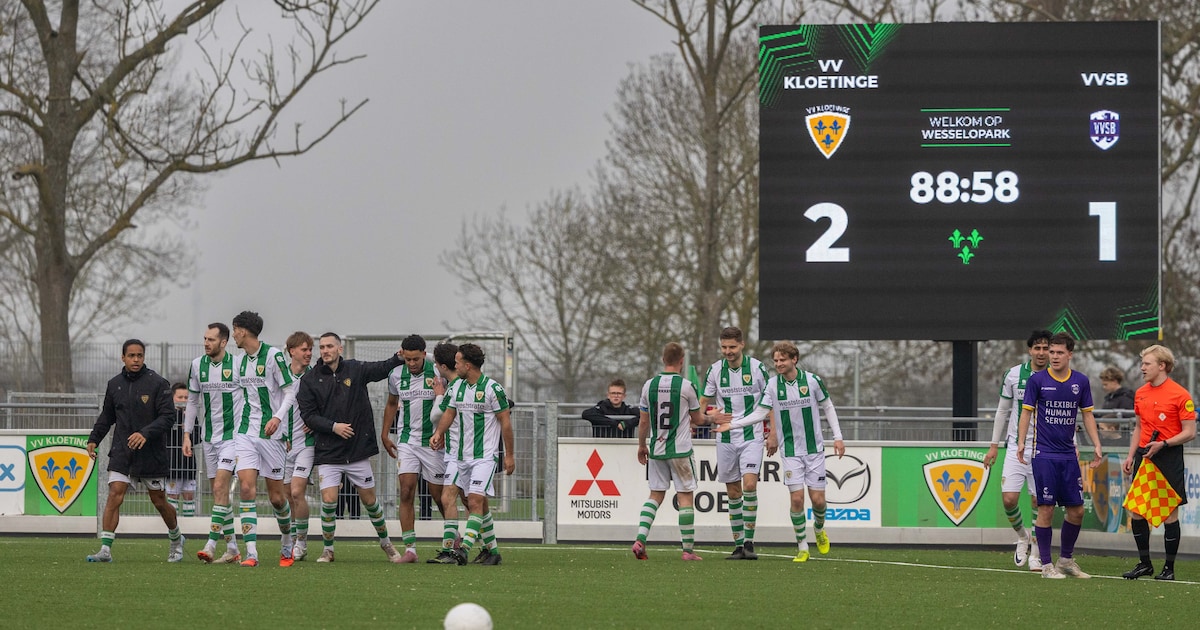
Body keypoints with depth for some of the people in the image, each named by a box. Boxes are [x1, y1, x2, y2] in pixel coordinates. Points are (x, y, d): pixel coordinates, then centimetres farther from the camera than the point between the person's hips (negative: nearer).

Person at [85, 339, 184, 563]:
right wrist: (93, 439, 10)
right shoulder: (115, 384, 8)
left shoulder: (157, 383, -6)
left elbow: (168, 416, -12)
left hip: (152, 452, -3)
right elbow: (106, 417, 21)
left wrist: (146, 433, -25)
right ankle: (105, 549, -17)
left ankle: (176, 540, 35)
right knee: (114, 495, -14)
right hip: (122, 452, 3)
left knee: (159, 501, 9)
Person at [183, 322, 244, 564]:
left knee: (220, 486, -16)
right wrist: (187, 434, 9)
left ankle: (211, 545, -19)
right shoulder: (197, 365, 6)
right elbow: (193, 401, 14)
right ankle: (232, 549, 13)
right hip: (208, 437, 6)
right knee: (218, 492, 7)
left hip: (232, 434, -6)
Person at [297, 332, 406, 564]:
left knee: (369, 500, 10)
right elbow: (308, 415, -4)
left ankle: (385, 542, 31)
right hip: (328, 453, -1)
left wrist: (399, 357, -21)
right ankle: (328, 549, 6)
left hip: (358, 450, 1)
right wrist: (333, 426, -17)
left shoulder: (355, 370, 3)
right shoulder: (310, 380, -1)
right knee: (328, 500, -12)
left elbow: (382, 369, -2)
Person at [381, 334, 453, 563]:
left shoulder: (438, 373, -9)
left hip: (432, 441, -2)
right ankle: (409, 548, -10)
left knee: (439, 494, 4)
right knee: (406, 492, -10)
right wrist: (385, 435, 21)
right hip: (406, 440, 2)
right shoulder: (396, 375, 3)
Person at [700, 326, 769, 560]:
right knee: (733, 492, 5)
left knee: (749, 484, -17)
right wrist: (709, 415, -13)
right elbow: (703, 402, 10)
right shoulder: (715, 370, 2)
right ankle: (738, 544, 12)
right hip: (726, 438, 3)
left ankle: (749, 542, -13)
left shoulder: (756, 367, -4)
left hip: (752, 437, -3)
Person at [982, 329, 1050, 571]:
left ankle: (1035, 554, 14)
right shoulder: (1013, 375, 1)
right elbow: (1003, 411, 10)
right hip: (1016, 446, 1)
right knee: (1009, 499, -10)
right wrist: (994, 445, 10)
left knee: (1038, 502, 0)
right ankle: (1022, 536, 19)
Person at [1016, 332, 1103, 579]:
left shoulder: (1081, 382, 6)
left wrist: (1097, 446, 5)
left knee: (1076, 510, 5)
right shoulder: (1037, 380, -3)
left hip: (1068, 454, 4)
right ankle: (1046, 565, 2)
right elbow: (1026, 412, 1)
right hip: (1044, 454, -4)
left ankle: (1066, 559, 22)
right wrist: (1021, 443, -9)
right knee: (1046, 509, -5)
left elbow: (1087, 415, 13)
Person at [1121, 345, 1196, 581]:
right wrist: (1131, 455, 12)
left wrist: (1163, 444, -20)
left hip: (1168, 457, -6)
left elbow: (1189, 433, -9)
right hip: (1144, 455, 6)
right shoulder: (1140, 394, 11)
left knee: (1170, 514, -3)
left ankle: (1169, 568, 5)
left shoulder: (1180, 394, -9)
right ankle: (1144, 564, 15)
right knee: (1137, 512, 4)